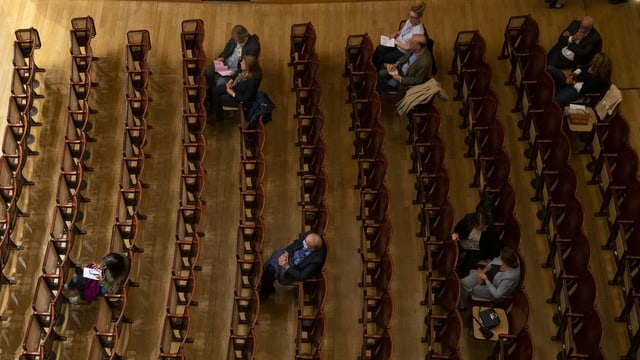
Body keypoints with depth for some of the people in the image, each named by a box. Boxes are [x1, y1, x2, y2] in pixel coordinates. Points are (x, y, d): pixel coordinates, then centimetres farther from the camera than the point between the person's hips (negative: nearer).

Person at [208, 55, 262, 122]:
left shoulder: (253, 80, -38)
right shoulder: (244, 71, -15)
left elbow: (246, 98, -29)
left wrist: (232, 94, -23)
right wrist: (231, 81, -4)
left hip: (239, 99, -8)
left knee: (218, 99, -2)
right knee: (215, 91, 4)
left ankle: (217, 117, 28)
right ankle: (211, 110, 27)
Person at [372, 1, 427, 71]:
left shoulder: (418, 32, -31)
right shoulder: (409, 21, -8)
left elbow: (408, 48, -23)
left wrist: (396, 42, -16)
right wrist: (394, 34, -6)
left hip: (403, 52, -7)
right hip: (397, 43, 7)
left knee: (381, 58, -10)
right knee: (379, 49, -13)